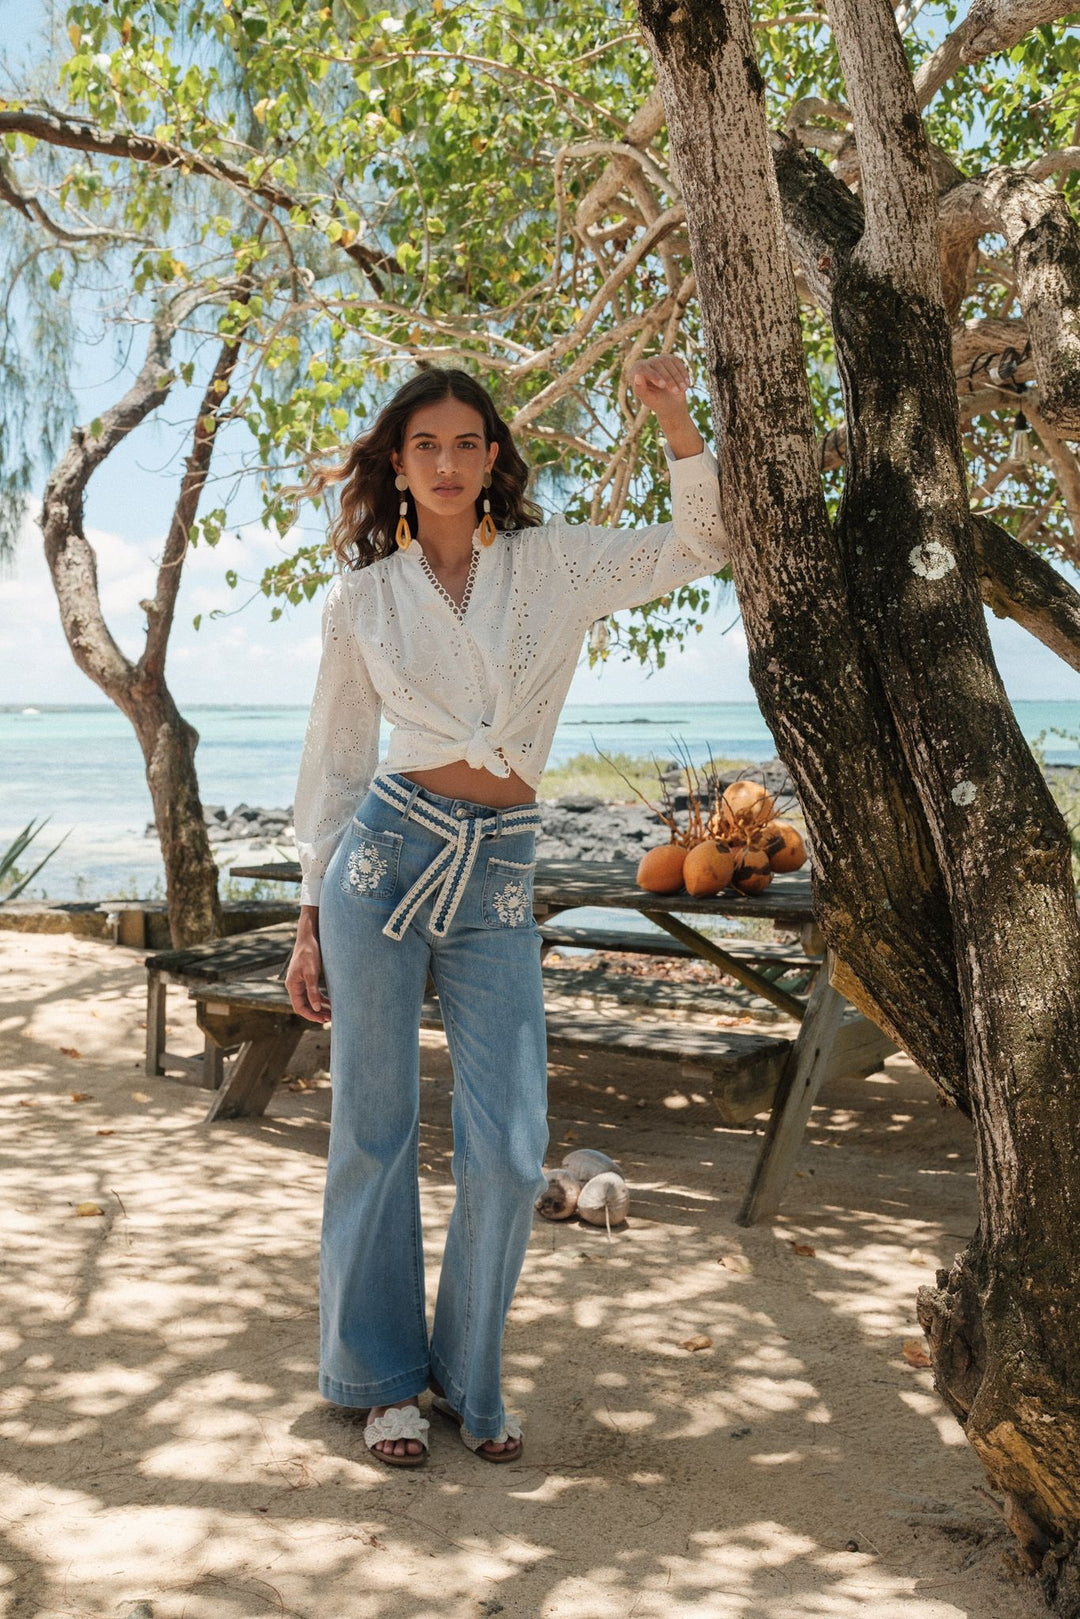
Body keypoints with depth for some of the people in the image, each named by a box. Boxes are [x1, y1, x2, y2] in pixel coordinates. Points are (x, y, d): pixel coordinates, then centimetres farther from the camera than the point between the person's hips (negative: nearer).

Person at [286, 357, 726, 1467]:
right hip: (386, 849, 0)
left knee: (509, 1149, -1)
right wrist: (311, 920, 8)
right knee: (375, 1134, 5)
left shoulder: (553, 564, 9)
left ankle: (468, 1377, 21)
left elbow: (698, 545, 4)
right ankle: (383, 1377, 23)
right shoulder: (361, 600, 7)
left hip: (500, 877, 1)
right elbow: (334, 765, 10)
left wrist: (675, 421, -10)